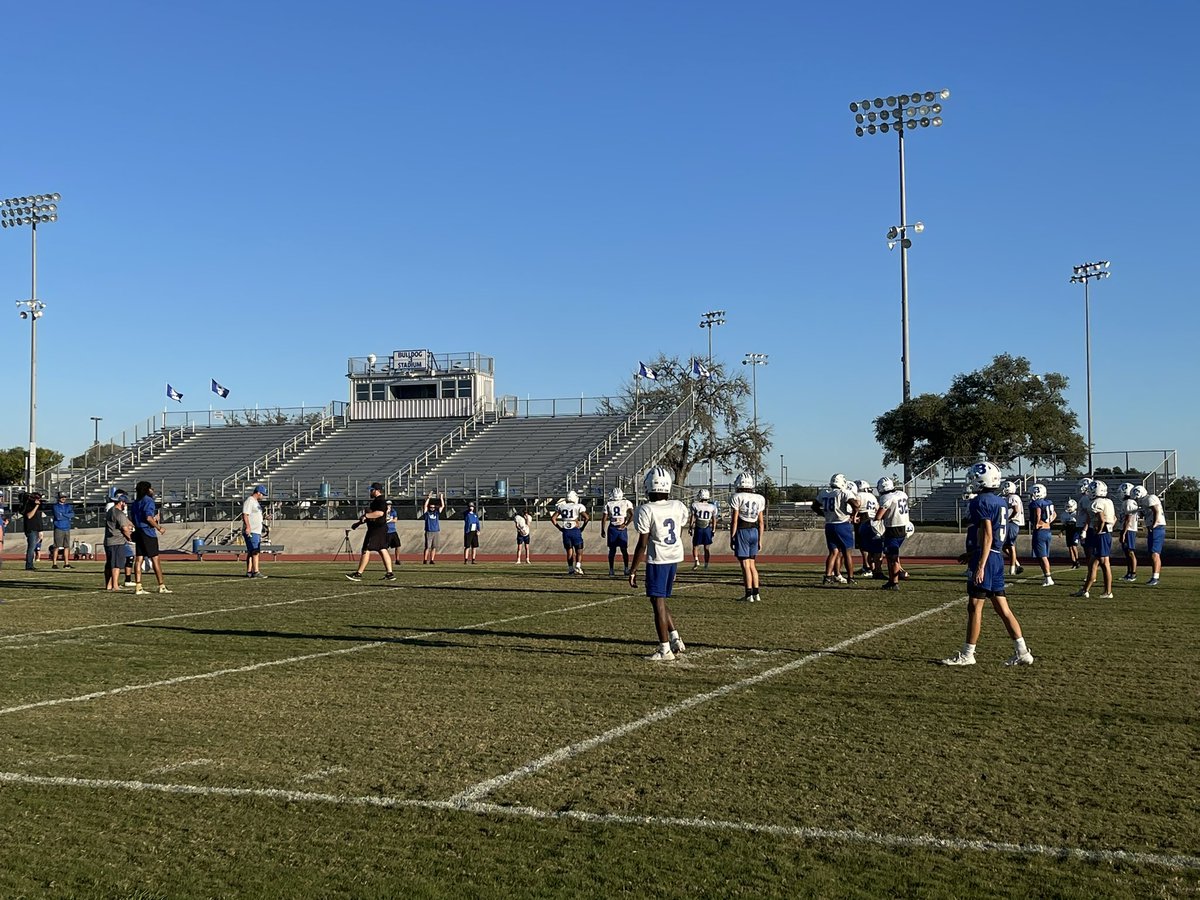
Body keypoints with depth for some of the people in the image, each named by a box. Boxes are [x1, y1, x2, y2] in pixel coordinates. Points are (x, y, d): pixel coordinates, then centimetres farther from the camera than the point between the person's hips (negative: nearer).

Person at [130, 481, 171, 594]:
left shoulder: (136, 502, 15)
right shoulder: (148, 500, -10)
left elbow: (132, 517, 16)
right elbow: (148, 517, -20)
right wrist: (159, 528, -10)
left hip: (138, 532, 8)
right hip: (148, 532, -8)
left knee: (138, 559, 4)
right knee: (155, 559, -3)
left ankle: (138, 587, 1)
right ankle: (161, 586, -1)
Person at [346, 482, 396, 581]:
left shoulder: (381, 500, -13)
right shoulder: (376, 501, 20)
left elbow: (380, 513, -28)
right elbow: (372, 516, 29)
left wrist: (366, 515, -24)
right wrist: (359, 523, 27)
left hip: (377, 529, -11)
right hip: (380, 529, 11)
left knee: (366, 550, -8)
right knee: (383, 550, 8)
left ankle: (358, 574, -6)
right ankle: (390, 573, 5)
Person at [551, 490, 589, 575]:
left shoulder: (561, 507, 7)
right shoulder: (578, 506, -2)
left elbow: (553, 518, 7)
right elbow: (586, 517, -11)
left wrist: (560, 528, 12)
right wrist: (582, 527, 0)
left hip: (566, 531, 3)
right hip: (576, 530, -3)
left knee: (569, 551, 11)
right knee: (579, 551, 6)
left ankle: (570, 569, 7)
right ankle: (578, 566, -12)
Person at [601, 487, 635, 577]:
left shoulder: (608, 504, 3)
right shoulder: (627, 503, 3)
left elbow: (604, 518, 0)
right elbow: (632, 514, -9)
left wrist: (603, 530, 5)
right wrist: (626, 524, -3)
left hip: (612, 528, 0)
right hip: (622, 528, 0)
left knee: (612, 550, 7)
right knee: (624, 550, 10)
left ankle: (611, 570, 6)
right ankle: (626, 569, 10)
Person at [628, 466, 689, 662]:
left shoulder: (646, 511, -15)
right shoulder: (678, 507, 2)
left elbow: (642, 545, -14)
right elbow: (679, 536, 12)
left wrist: (633, 570, -6)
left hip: (657, 560, -6)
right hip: (675, 557, 6)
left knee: (658, 603, 0)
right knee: (660, 602, 20)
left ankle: (665, 650, 2)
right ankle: (675, 640, 16)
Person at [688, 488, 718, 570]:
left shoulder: (695, 505, -6)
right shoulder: (712, 506, 1)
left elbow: (692, 518, -3)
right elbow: (714, 520, 5)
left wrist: (691, 528, 4)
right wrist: (713, 530, 13)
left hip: (698, 529, -2)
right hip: (708, 529, 2)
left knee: (695, 546, 10)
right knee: (706, 548, 13)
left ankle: (696, 561, -9)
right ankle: (706, 564, 14)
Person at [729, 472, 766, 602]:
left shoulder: (737, 498, -8)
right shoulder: (759, 499, 7)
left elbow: (734, 520, -10)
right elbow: (761, 522, 11)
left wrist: (731, 538, -4)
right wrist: (760, 539, 18)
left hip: (741, 532, -5)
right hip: (754, 532, 5)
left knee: (745, 565, -3)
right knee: (752, 564, 14)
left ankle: (749, 595, -4)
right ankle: (756, 593, 13)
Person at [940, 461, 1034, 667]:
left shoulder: (982, 502, -13)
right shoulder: (1002, 502, 14)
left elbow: (987, 536, -19)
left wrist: (980, 566, -21)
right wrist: (972, 554, 27)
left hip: (986, 557, -9)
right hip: (998, 557, 9)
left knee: (975, 606, -2)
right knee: (1001, 607, 11)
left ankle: (967, 654, 4)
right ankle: (1022, 652, 10)